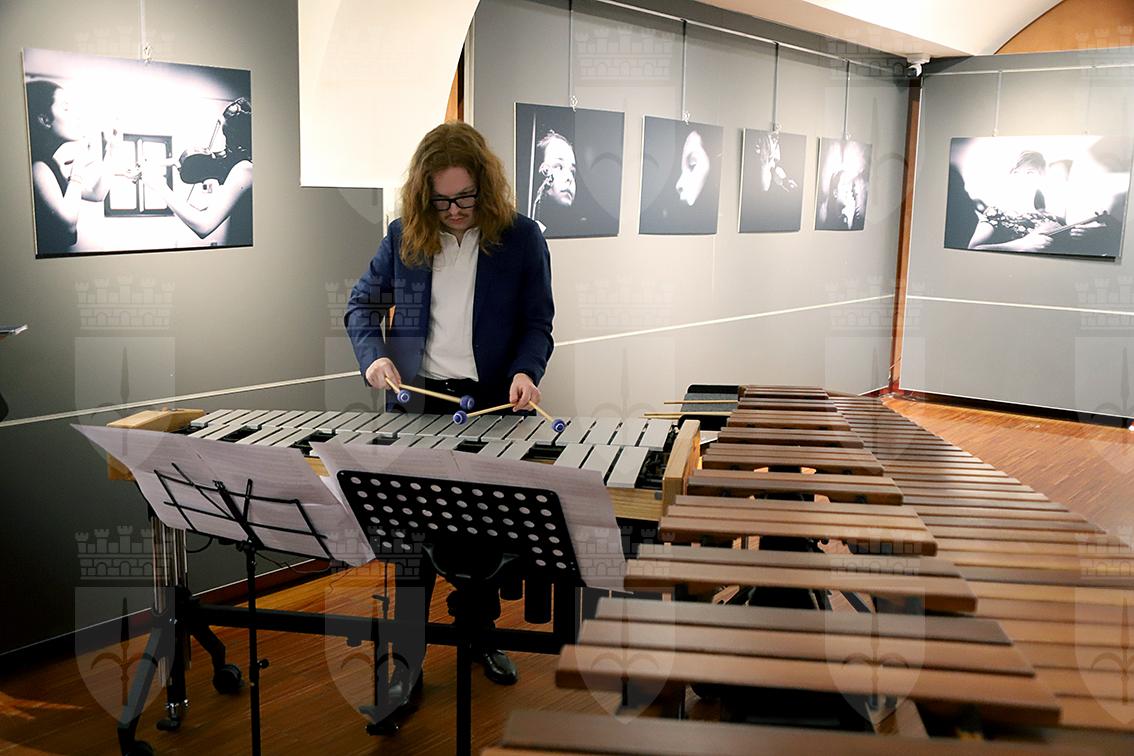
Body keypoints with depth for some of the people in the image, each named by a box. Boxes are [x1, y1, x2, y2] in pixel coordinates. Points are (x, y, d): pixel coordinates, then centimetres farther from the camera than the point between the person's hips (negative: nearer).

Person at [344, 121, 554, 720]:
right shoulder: (404, 237, 1)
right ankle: (408, 661, 11)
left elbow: (537, 325, 0)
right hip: (418, 403, 1)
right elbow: (362, 304, 10)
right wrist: (374, 356, -8)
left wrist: (526, 372, -20)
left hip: (491, 403, 0)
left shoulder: (521, 239, -4)